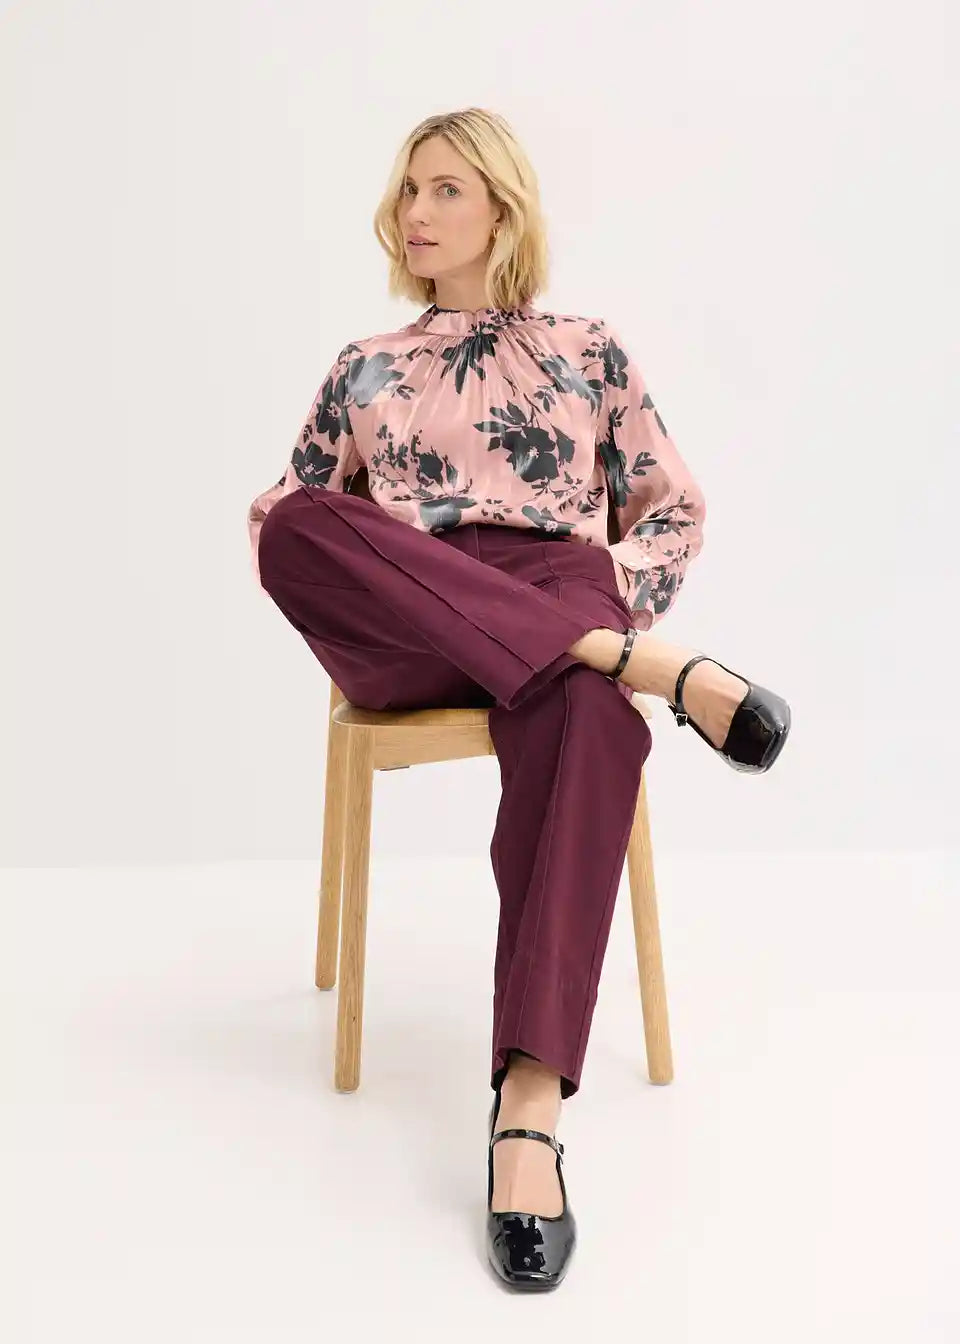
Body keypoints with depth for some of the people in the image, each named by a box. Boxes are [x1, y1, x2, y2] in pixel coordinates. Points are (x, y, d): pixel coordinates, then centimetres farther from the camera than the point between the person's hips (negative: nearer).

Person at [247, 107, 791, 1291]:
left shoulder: (589, 349, 21)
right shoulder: (366, 369, 24)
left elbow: (678, 511, 19)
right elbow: (276, 518, 24)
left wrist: (614, 586, -3)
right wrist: (330, 575, 1)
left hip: (561, 606, -1)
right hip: (409, 639, 2)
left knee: (586, 709, -40)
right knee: (300, 525, -33)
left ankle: (529, 1104, -49)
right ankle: (645, 665, -38)